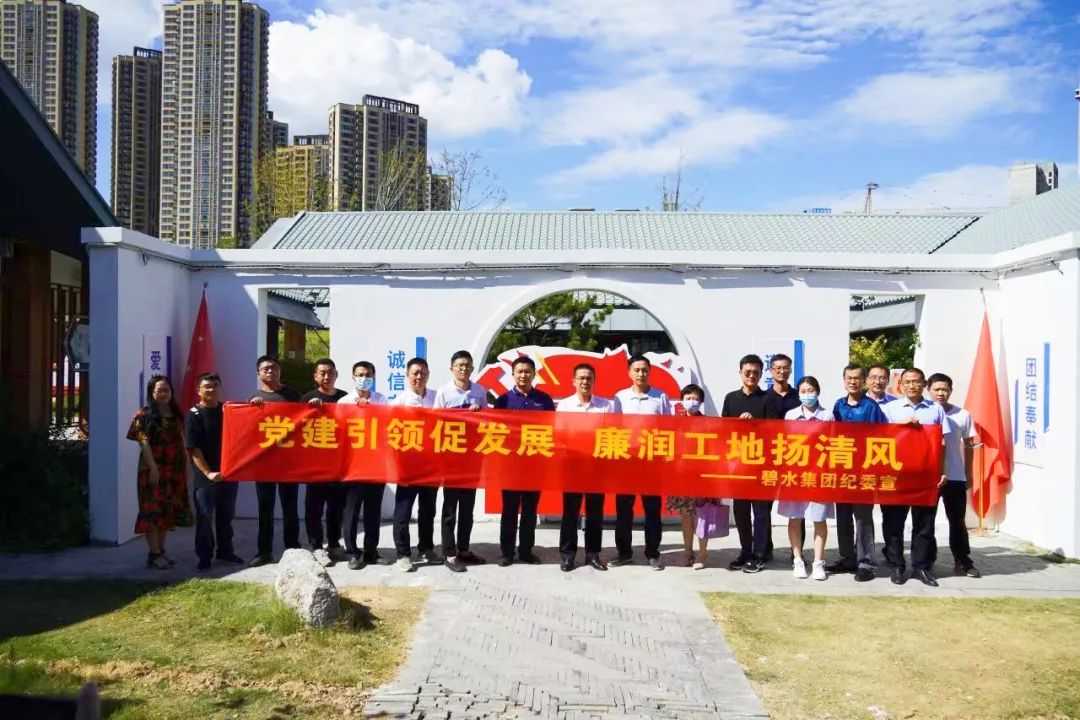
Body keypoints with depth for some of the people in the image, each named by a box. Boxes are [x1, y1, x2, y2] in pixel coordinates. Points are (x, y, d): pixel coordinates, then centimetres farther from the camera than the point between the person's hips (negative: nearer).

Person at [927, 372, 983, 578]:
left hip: (955, 476, 1)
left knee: (958, 521, 6)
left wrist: (968, 474, 10)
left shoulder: (963, 415, 2)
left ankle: (963, 561, 14)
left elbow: (968, 445, 10)